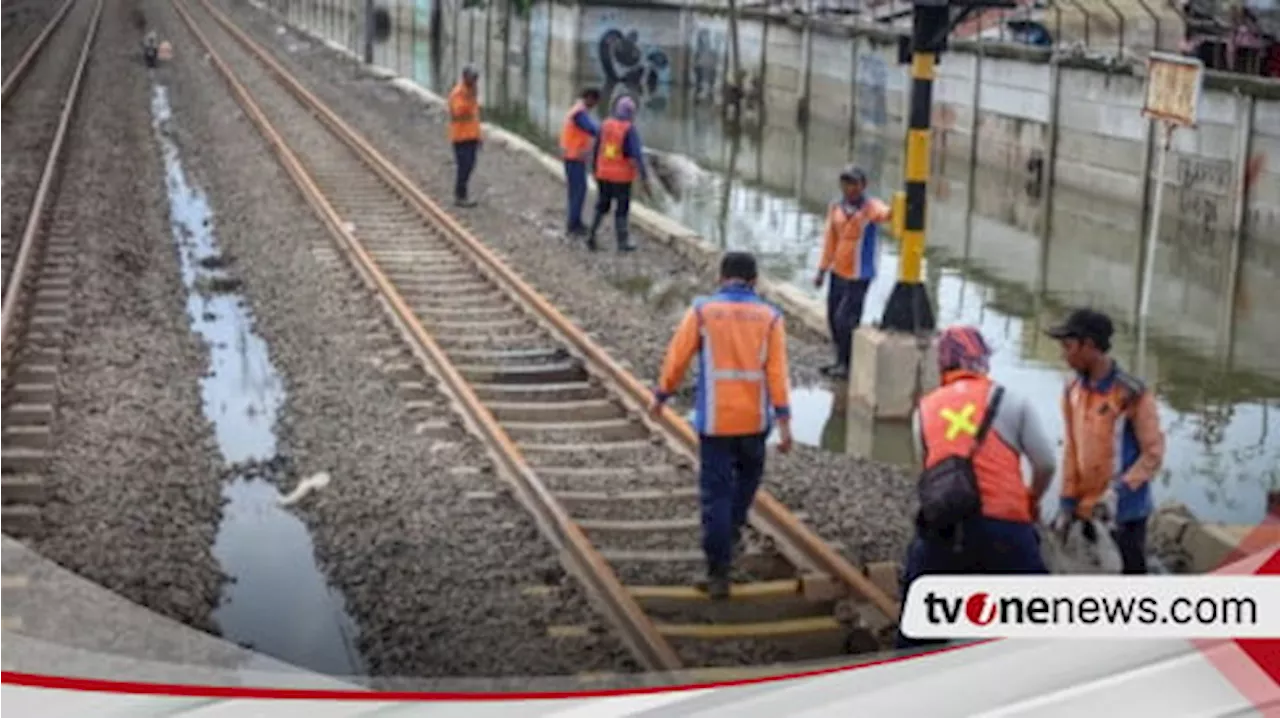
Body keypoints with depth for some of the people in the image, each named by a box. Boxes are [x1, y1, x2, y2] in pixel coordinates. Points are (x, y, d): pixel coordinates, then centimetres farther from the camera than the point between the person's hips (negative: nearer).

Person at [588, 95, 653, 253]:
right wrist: (645, 180, -18)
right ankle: (622, 242, 13)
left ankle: (591, 235, 8)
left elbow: (596, 150, 9)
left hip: (604, 175, 5)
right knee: (622, 210, 7)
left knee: (601, 207, 18)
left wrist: (595, 170, 23)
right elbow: (637, 155, -20)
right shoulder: (630, 130, -15)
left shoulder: (605, 126, 2)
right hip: (622, 176, -5)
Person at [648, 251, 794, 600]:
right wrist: (784, 421, -7)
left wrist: (660, 398, 13)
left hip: (714, 419, -1)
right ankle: (730, 532, 35)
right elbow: (777, 371, -7)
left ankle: (719, 574, 1)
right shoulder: (769, 316, 0)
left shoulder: (702, 310, -3)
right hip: (753, 418, 1)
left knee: (716, 493, 3)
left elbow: (677, 359, -1)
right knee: (748, 474, 30)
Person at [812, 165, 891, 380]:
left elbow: (884, 212, -37)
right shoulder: (835, 207, 3)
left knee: (845, 320, -10)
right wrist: (822, 270, 11)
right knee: (833, 319, 15)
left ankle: (847, 365, 8)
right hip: (838, 272, 6)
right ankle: (841, 362, 33)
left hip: (858, 275, -6)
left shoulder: (870, 207, -13)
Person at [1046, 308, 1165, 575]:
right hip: (1084, 512, 6)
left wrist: (1120, 490, -21)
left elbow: (1153, 453, -12)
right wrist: (1068, 502, 5)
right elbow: (1071, 449, 8)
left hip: (1125, 512, -6)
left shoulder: (1132, 393, -15)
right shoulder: (1073, 391, 5)